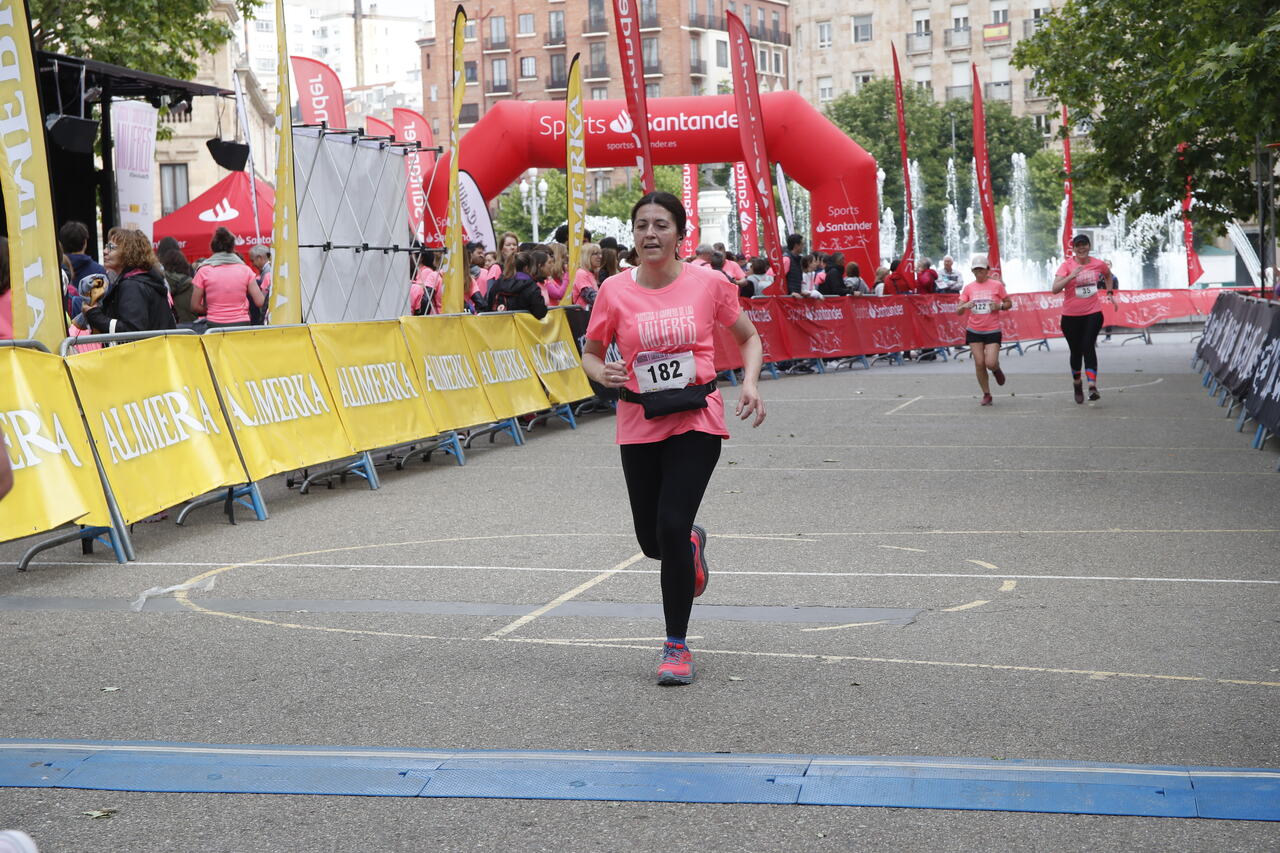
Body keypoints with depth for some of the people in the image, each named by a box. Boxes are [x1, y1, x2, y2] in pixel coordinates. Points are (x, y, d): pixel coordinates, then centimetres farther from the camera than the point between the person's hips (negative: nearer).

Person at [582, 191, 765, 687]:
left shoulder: (709, 284, -4)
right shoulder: (615, 291, -3)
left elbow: (748, 336, 10)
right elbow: (591, 353, 9)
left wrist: (749, 383, -7)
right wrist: (603, 374, -14)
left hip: (696, 421, -2)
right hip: (639, 426, 2)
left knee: (672, 526, -16)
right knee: (652, 541, 9)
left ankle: (677, 646, 2)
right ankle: (692, 544, 50)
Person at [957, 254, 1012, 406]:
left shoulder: (997, 285, -2)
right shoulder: (968, 287, 3)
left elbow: (1009, 303, 8)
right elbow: (958, 311, 2)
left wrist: (1000, 306, -13)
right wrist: (965, 306, -21)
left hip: (992, 330, -2)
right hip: (974, 331, 2)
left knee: (990, 363, -13)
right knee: (979, 363, -2)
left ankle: (997, 369, 25)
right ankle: (986, 394, 13)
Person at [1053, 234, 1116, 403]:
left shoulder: (1098, 264, 1)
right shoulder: (1067, 265, -8)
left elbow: (1108, 275, 26)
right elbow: (1055, 289, -20)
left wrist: (1110, 292, 15)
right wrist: (1071, 275, -30)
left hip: (1093, 313, 0)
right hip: (1071, 315, 0)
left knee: (1088, 347, -17)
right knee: (1076, 350, 10)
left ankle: (1092, 386, -25)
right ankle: (1077, 382, 35)